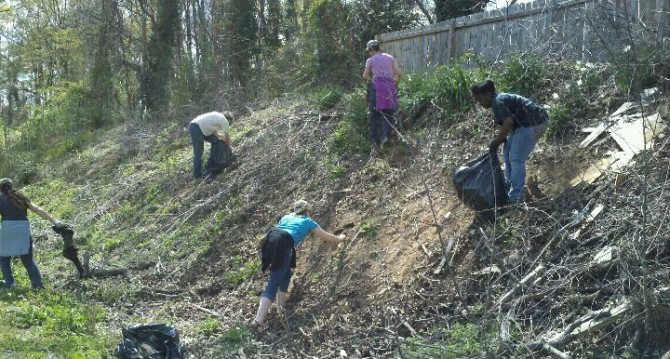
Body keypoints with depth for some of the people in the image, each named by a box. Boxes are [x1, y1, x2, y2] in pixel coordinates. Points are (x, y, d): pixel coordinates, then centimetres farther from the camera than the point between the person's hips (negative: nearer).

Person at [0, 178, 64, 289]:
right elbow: (38, 210, 10)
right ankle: (38, 284, 2)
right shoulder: (21, 198, 15)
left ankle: (9, 282, 5)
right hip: (24, 228, 4)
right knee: (28, 260, 9)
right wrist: (54, 221, 10)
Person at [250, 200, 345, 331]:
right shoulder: (308, 221, 25)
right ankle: (258, 321, -23)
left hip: (270, 239, 6)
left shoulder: (287, 216, 35)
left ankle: (281, 311, 25)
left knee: (286, 274, 27)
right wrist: (340, 239, 53)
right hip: (283, 244, -6)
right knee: (273, 285, -10)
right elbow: (326, 237, 34)